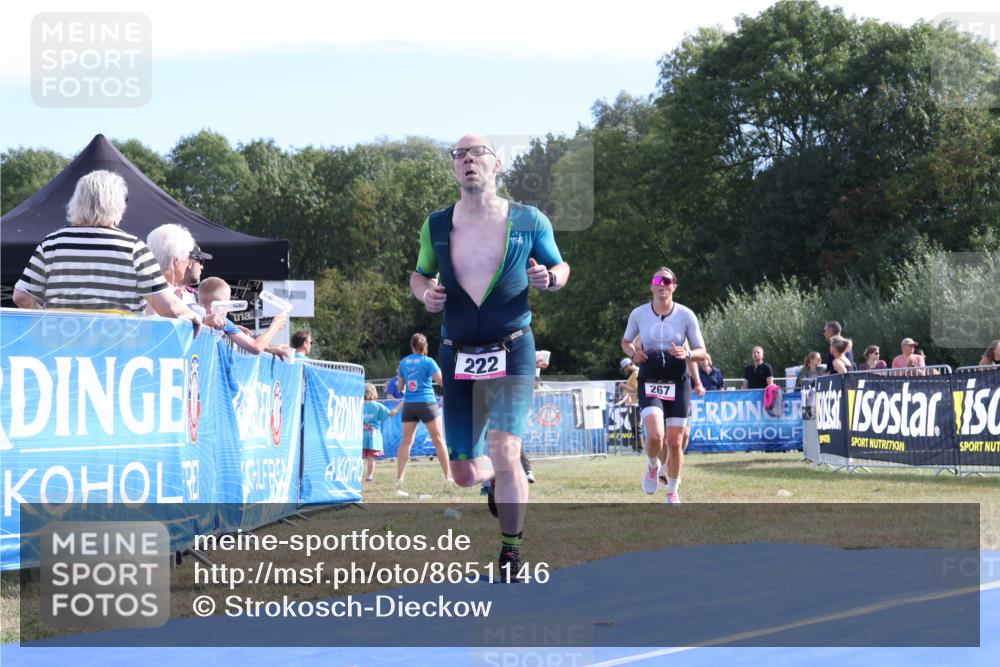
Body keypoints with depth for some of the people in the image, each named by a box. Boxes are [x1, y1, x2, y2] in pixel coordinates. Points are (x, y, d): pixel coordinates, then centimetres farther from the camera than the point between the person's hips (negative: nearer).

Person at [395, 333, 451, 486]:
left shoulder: (403, 362, 7)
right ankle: (448, 476, 6)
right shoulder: (428, 361, -6)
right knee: (438, 439, 5)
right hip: (426, 403, -4)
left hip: (408, 404, 4)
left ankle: (399, 478, -6)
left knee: (406, 441, 4)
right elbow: (442, 381, -10)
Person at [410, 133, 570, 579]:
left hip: (511, 353, -3)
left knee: (504, 450, -21)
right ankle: (496, 478, 43)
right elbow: (419, 275, 18)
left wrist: (549, 278, -12)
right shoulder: (437, 226, 4)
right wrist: (425, 293, -5)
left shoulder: (529, 221, -1)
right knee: (464, 474, 4)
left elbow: (561, 267, 11)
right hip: (457, 357, 3)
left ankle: (511, 555, -4)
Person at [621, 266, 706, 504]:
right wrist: (633, 353, -6)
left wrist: (686, 354, -20)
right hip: (649, 384, -1)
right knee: (655, 435, -21)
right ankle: (653, 465, 14)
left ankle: (673, 492, 22)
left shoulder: (686, 315, -2)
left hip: (678, 383, 1)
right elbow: (626, 341, 16)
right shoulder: (638, 314, -1)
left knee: (675, 442, 3)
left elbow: (701, 352, 2)